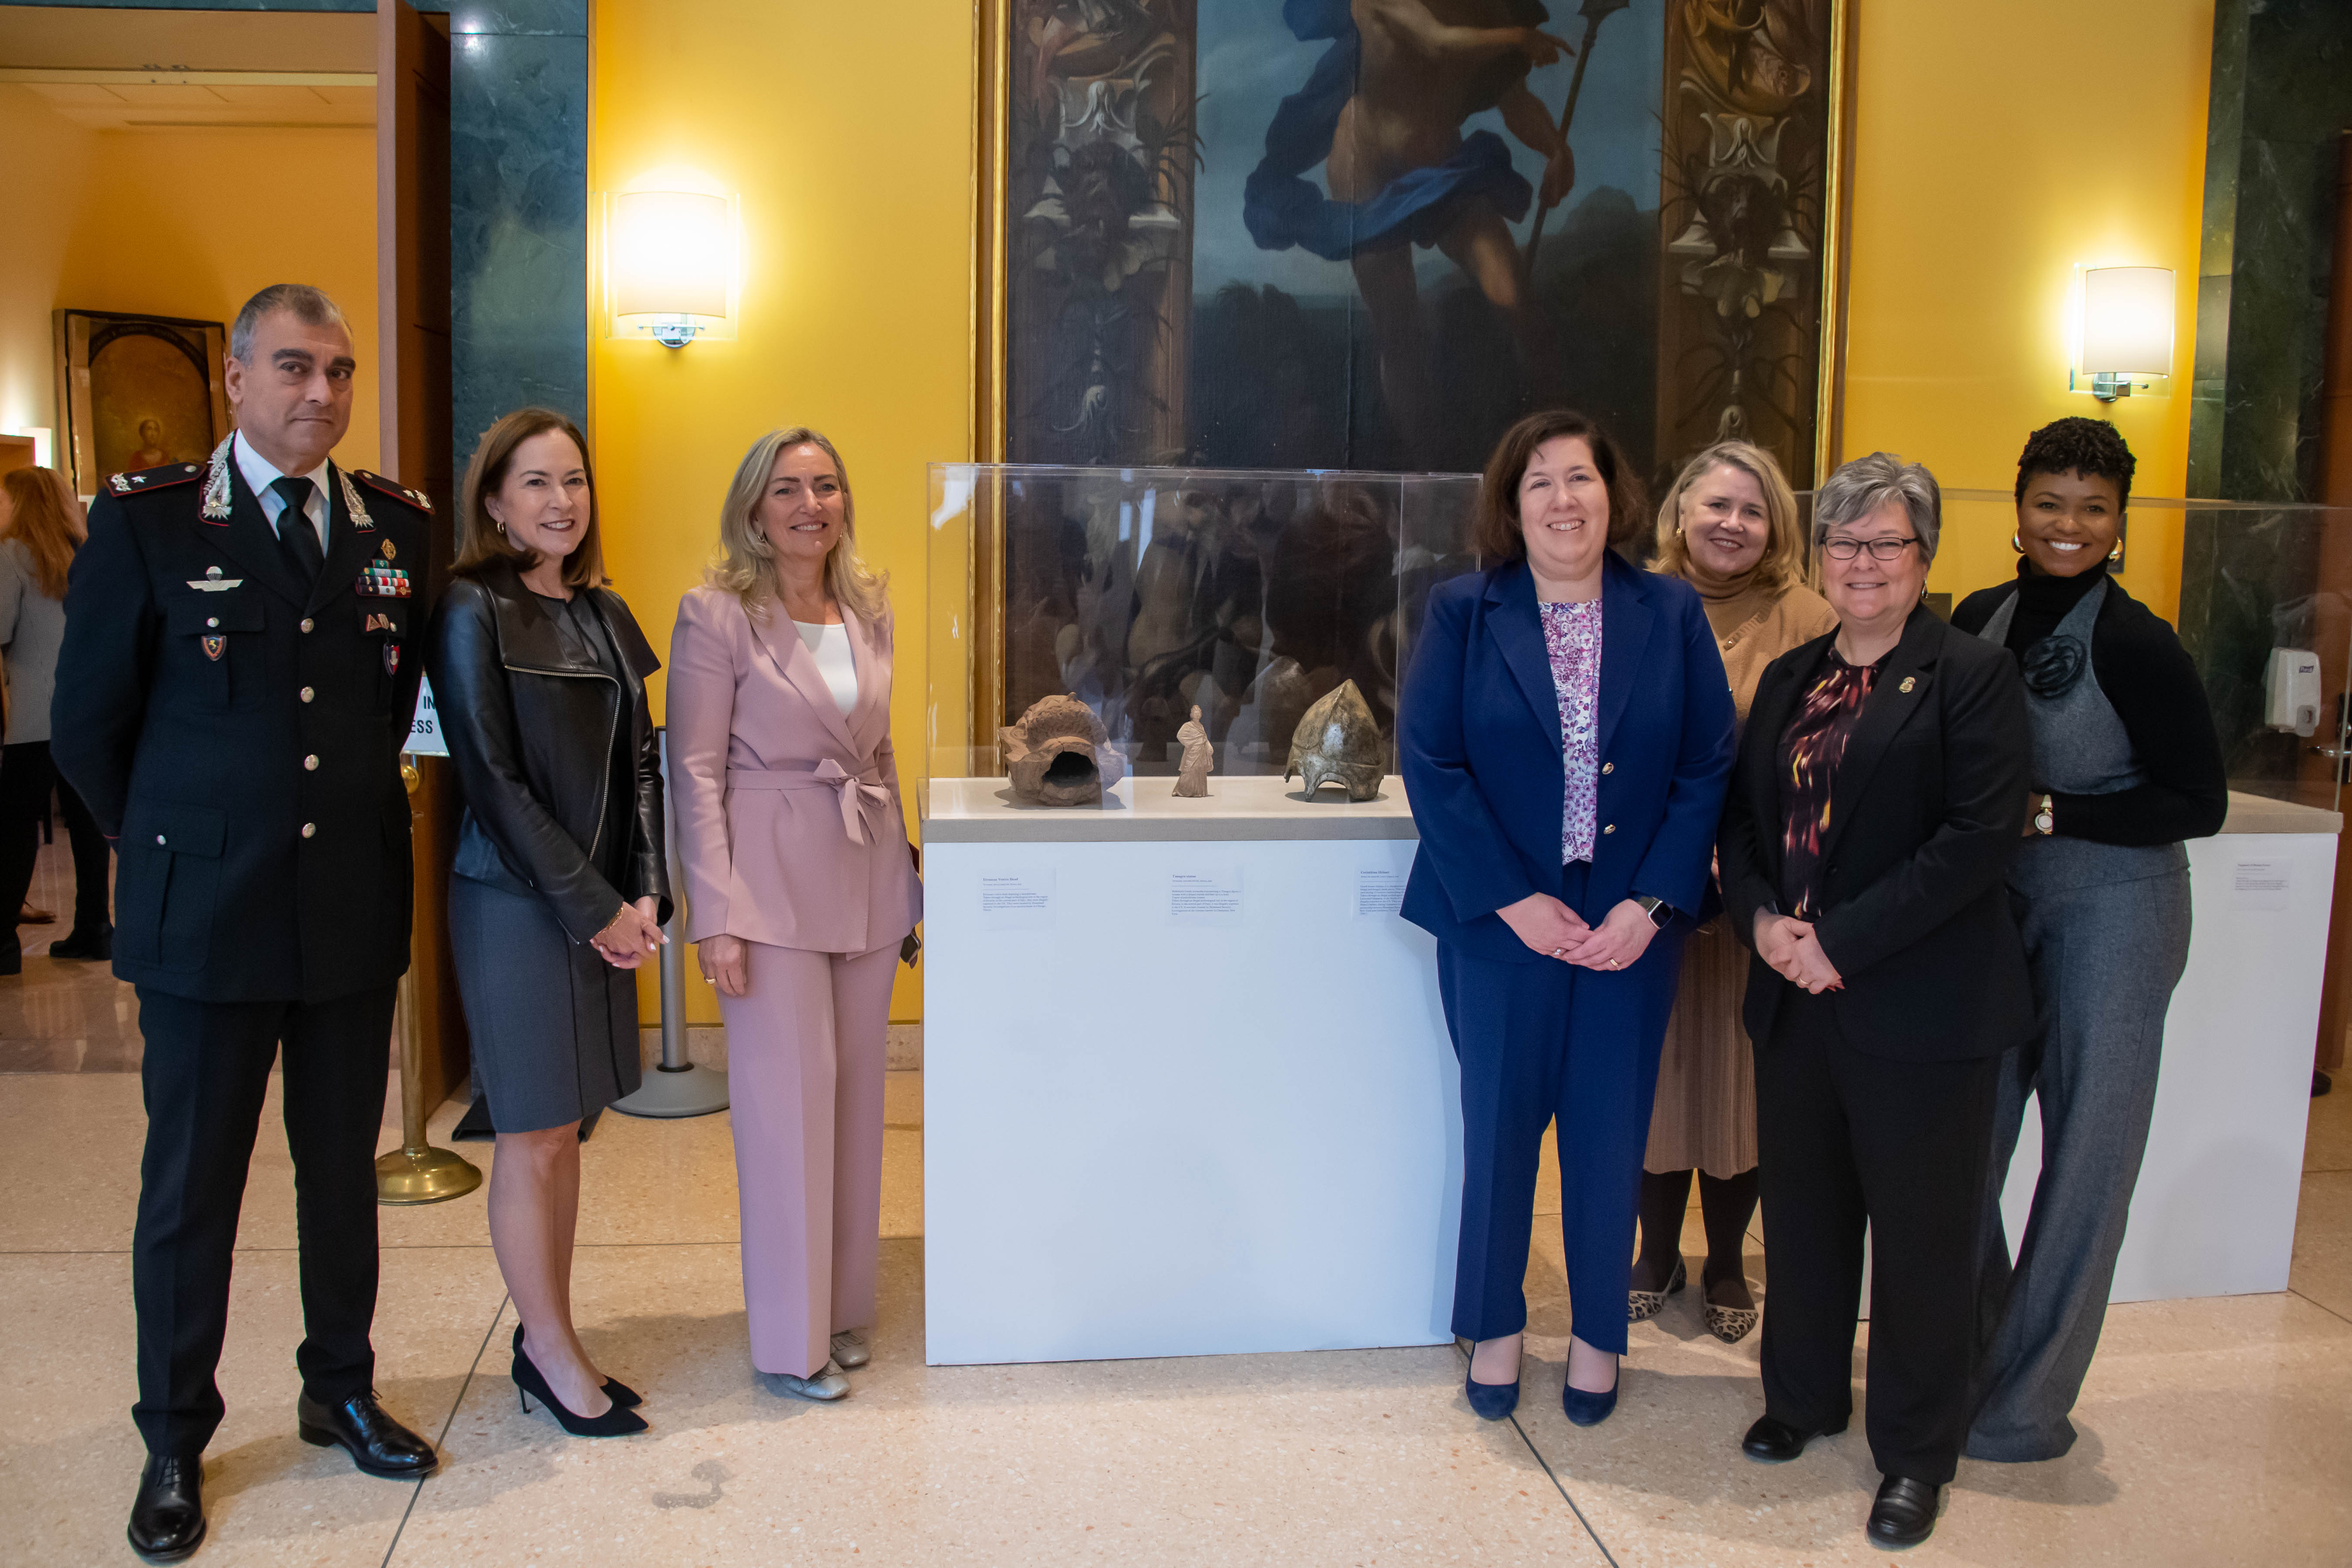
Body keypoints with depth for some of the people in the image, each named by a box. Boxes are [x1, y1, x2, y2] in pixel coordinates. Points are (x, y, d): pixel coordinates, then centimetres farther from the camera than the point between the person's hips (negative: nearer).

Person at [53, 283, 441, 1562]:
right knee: (190, 1192, 8)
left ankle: (341, 1393, 33)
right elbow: (86, 724, 0)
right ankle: (174, 1443, 25)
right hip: (205, 917, -3)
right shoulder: (146, 522, -5)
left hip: (356, 913, 3)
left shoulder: (399, 527, 3)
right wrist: (174, 852, 5)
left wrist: (355, 817, 10)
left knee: (345, 1173, 15)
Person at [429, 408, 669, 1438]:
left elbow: (641, 762, 10)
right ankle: (554, 1353, 16)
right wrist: (592, 908, -13)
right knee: (534, 1140, 2)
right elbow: (493, 781, -13)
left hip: (607, 908, 7)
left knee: (566, 1130, 13)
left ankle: (545, 1339, 25)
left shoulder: (604, 614, 11)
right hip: (517, 906, -7)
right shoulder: (472, 610, -9)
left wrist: (645, 893, -3)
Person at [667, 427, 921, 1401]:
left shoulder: (869, 614, 10)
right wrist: (716, 914, -15)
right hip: (773, 880, -6)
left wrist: (907, 875, 14)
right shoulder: (717, 616, -7)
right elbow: (695, 771, -9)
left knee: (856, 1098, 11)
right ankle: (791, 1338, 12)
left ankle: (844, 1309, 26)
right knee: (788, 1101, -1)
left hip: (868, 879, 6)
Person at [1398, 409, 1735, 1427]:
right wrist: (1513, 900, -13)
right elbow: (1430, 764, -8)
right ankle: (1495, 1326, 29)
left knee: (1611, 1136, 10)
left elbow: (1708, 770, -1)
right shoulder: (1463, 614, -2)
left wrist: (1650, 903, -11)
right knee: (1498, 1129, 10)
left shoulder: (1673, 615, 2)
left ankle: (1599, 1333, 29)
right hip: (1501, 922, -1)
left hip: (1631, 927, 1)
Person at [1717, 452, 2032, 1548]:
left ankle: (1916, 1453, 22)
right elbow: (1740, 813, 13)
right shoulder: (1788, 679, 13)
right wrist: (1761, 917, -7)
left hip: (1920, 1005, -5)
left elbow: (1981, 835, -15)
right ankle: (1804, 1395, 37)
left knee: (1920, 1228, 5)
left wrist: (1844, 941, -18)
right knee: (1803, 1207, 16)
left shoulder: (1971, 675, -6)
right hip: (1795, 998, 5)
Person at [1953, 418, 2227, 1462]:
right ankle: (1967, 1363, 28)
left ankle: (2026, 1406, 19)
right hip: (1993, 909, 6)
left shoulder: (2136, 646, -14)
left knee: (2086, 1156, 5)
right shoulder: (1979, 621, 3)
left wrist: (2048, 815, -17)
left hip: (2111, 916, -5)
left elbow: (2200, 804, -12)